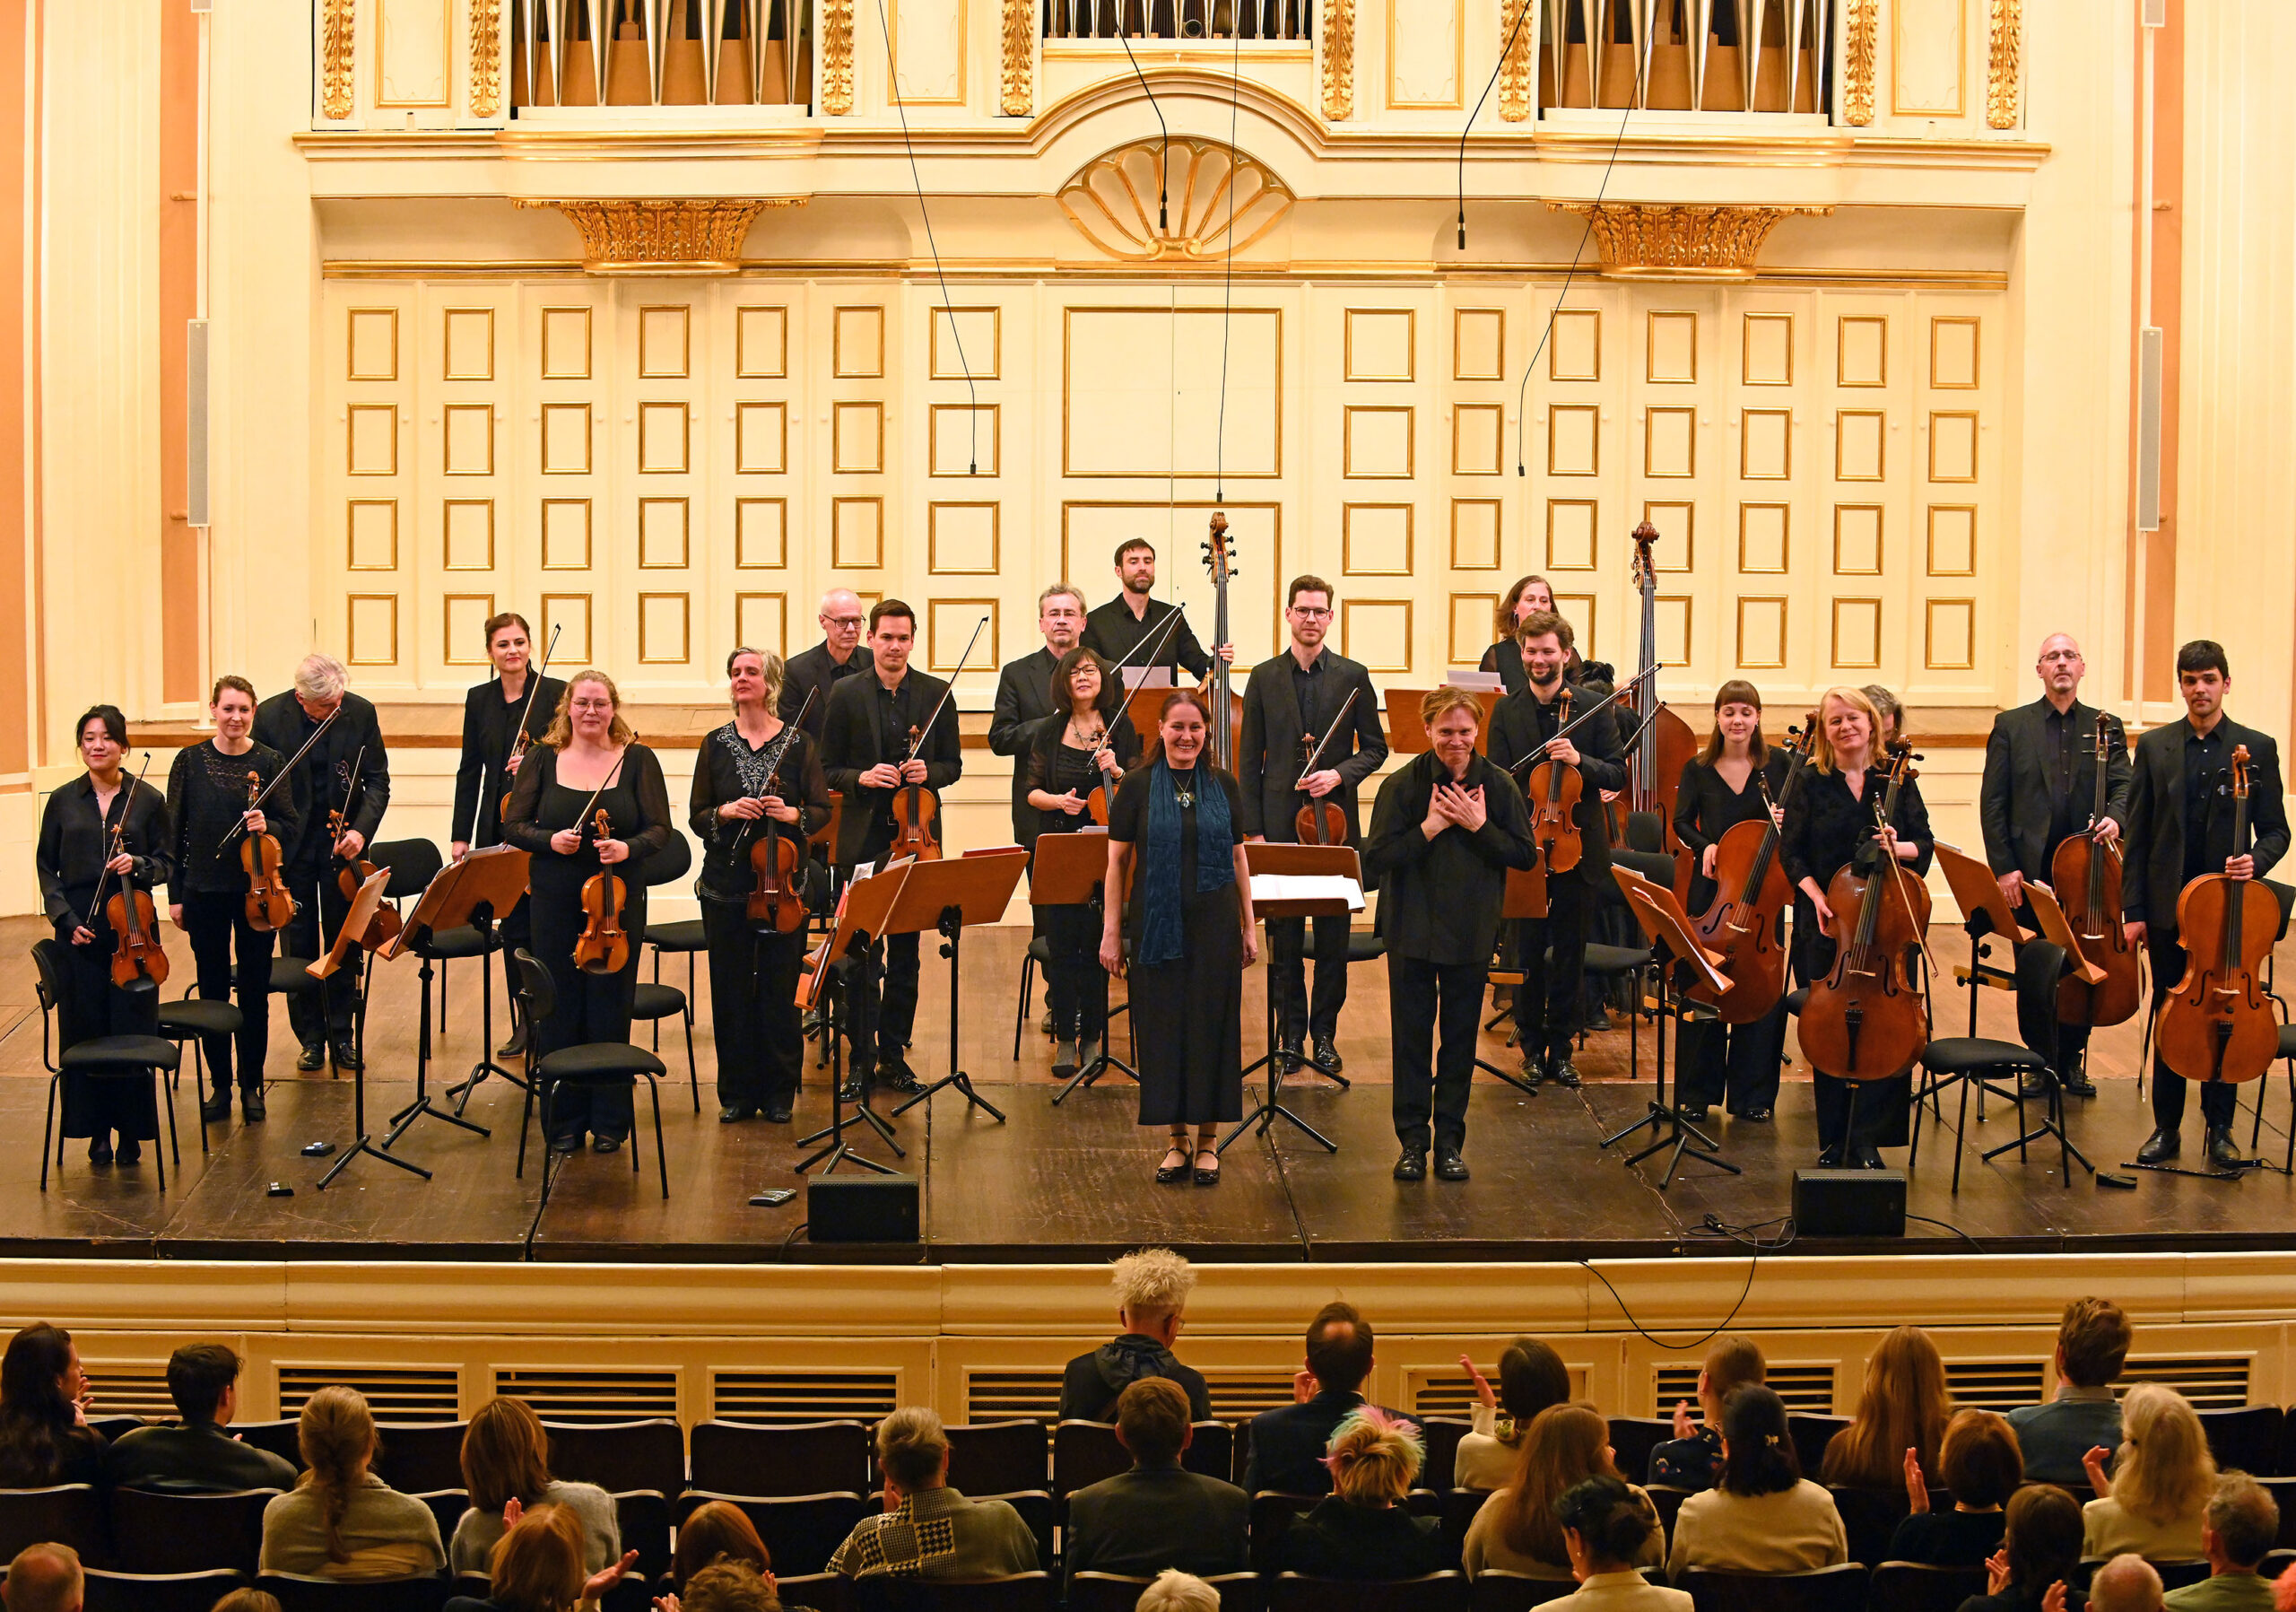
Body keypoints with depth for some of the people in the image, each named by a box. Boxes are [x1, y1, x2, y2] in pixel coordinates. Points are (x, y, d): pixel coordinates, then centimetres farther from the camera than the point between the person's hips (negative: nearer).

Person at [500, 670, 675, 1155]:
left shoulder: (638, 760, 1)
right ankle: (564, 1121, 15)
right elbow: (514, 825, 4)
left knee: (611, 1009, 3)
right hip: (555, 901, 1)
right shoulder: (543, 759, 4)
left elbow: (660, 829, -2)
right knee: (558, 1009, 4)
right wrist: (549, 840, -15)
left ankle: (609, 1121, 14)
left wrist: (628, 848, -22)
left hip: (617, 900, -1)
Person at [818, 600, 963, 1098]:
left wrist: (928, 772, -12)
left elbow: (953, 764, 9)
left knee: (905, 953, 8)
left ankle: (894, 1054, 18)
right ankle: (861, 1059, 7)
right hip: (863, 839, -1)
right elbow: (828, 768, 4)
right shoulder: (846, 694, 1)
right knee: (861, 953, 0)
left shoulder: (937, 693, 4)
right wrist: (862, 777, -15)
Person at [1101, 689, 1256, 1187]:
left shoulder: (1223, 786, 5)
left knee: (1212, 1025, 4)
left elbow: (1237, 857, 10)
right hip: (1157, 923, -1)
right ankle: (1177, 1140, 15)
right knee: (1164, 1026, 3)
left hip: (1214, 923, 1)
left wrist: (1249, 926, 8)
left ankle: (1207, 1141, 14)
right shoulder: (1138, 786, -1)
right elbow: (1116, 860, 1)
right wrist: (1111, 931, -3)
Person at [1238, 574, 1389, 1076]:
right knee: (1283, 935, 3)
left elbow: (1374, 747, 7)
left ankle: (1325, 1033, 14)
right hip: (1281, 822, 0)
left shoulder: (1353, 676, 3)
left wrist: (1339, 774, -12)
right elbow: (1249, 758, 4)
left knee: (1333, 935, 4)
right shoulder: (1264, 677, 4)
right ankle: (1290, 1032, 13)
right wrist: (1253, 827, -1)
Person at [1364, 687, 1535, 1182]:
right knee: (1411, 1035, 5)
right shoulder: (1403, 785, -7)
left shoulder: (1498, 785, -2)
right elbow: (1377, 857, -12)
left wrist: (1480, 826, -14)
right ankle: (1412, 1138, 15)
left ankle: (1449, 1140, 18)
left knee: (1461, 1038, 8)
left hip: (1471, 934, 1)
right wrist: (1428, 828, -19)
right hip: (1412, 931, -1)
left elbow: (1526, 855, -2)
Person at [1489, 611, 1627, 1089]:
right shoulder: (1506, 713, 2)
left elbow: (1617, 775, -1)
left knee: (1569, 955, 7)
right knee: (1528, 954, 6)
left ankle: (1561, 1048, 17)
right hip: (1524, 849, 0)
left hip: (1577, 848, 0)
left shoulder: (1594, 708, 0)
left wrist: (1579, 759, -20)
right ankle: (1533, 1046, 18)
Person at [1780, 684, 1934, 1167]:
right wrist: (1817, 897, -12)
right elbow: (1792, 851, 3)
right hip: (1827, 923, 0)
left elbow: (1925, 845, 6)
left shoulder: (1896, 780, 6)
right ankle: (1834, 1141, 14)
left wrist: (1897, 847, -16)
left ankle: (1867, 1140, 1)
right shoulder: (1811, 784, 4)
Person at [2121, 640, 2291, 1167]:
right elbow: (2136, 834, 4)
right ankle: (2166, 1127, 15)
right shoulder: (2155, 746, 5)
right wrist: (2134, 911, 0)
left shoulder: (2257, 749, 2)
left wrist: (2256, 861, -18)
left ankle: (2219, 1128, 15)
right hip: (2168, 907, 1)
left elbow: (2275, 830, 5)